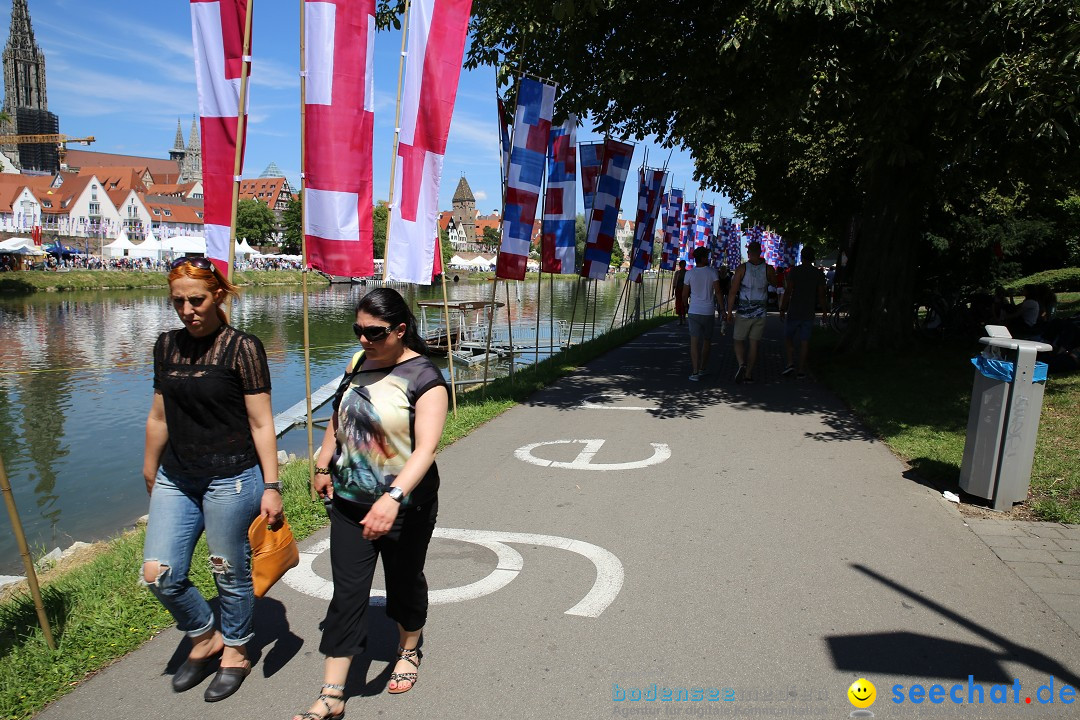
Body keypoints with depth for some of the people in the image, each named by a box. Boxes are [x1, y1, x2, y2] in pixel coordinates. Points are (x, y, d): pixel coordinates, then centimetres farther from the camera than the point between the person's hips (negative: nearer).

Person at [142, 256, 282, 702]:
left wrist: (271, 487, -14)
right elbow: (159, 418, 15)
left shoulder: (242, 347, -10)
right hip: (176, 478, 6)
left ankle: (235, 652, 32)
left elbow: (261, 423, -11)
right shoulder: (167, 346, 6)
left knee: (231, 574, 7)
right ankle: (204, 638, 30)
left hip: (231, 478, -5)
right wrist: (150, 476, 20)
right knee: (159, 574, 3)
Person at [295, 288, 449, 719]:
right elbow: (338, 418, 16)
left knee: (404, 582, 17)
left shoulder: (423, 378, -20)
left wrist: (393, 498, -42)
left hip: (404, 506, -5)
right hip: (350, 502, 5)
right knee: (347, 593, 7)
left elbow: (426, 449, -30)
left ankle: (409, 650, 44)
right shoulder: (358, 364, 0)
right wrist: (324, 465, 11)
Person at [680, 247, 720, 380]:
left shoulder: (690, 273, -1)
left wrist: (686, 307, 23)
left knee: (694, 341, -3)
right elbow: (717, 291, -10)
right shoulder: (712, 272, -5)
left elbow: (684, 294, 5)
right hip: (708, 312, 0)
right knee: (706, 341, 16)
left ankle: (695, 372, -12)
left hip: (694, 311, 0)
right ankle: (702, 369, 27)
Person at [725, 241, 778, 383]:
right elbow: (774, 283, 19)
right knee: (754, 344, 9)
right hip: (760, 313, 2)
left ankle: (742, 364, -15)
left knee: (739, 341, 10)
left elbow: (733, 292, -11)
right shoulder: (768, 269, -3)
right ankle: (748, 374, 11)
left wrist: (729, 312, -5)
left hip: (743, 313, -2)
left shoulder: (742, 268, -9)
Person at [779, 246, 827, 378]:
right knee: (805, 340, 5)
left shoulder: (794, 272, -7)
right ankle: (802, 370, 6)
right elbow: (821, 295, 1)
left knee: (788, 337, 11)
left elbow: (788, 292, -11)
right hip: (809, 313, 2)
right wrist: (824, 312, 9)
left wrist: (782, 309, -5)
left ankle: (791, 363, -6)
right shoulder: (819, 274, 1)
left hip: (793, 312, -2)